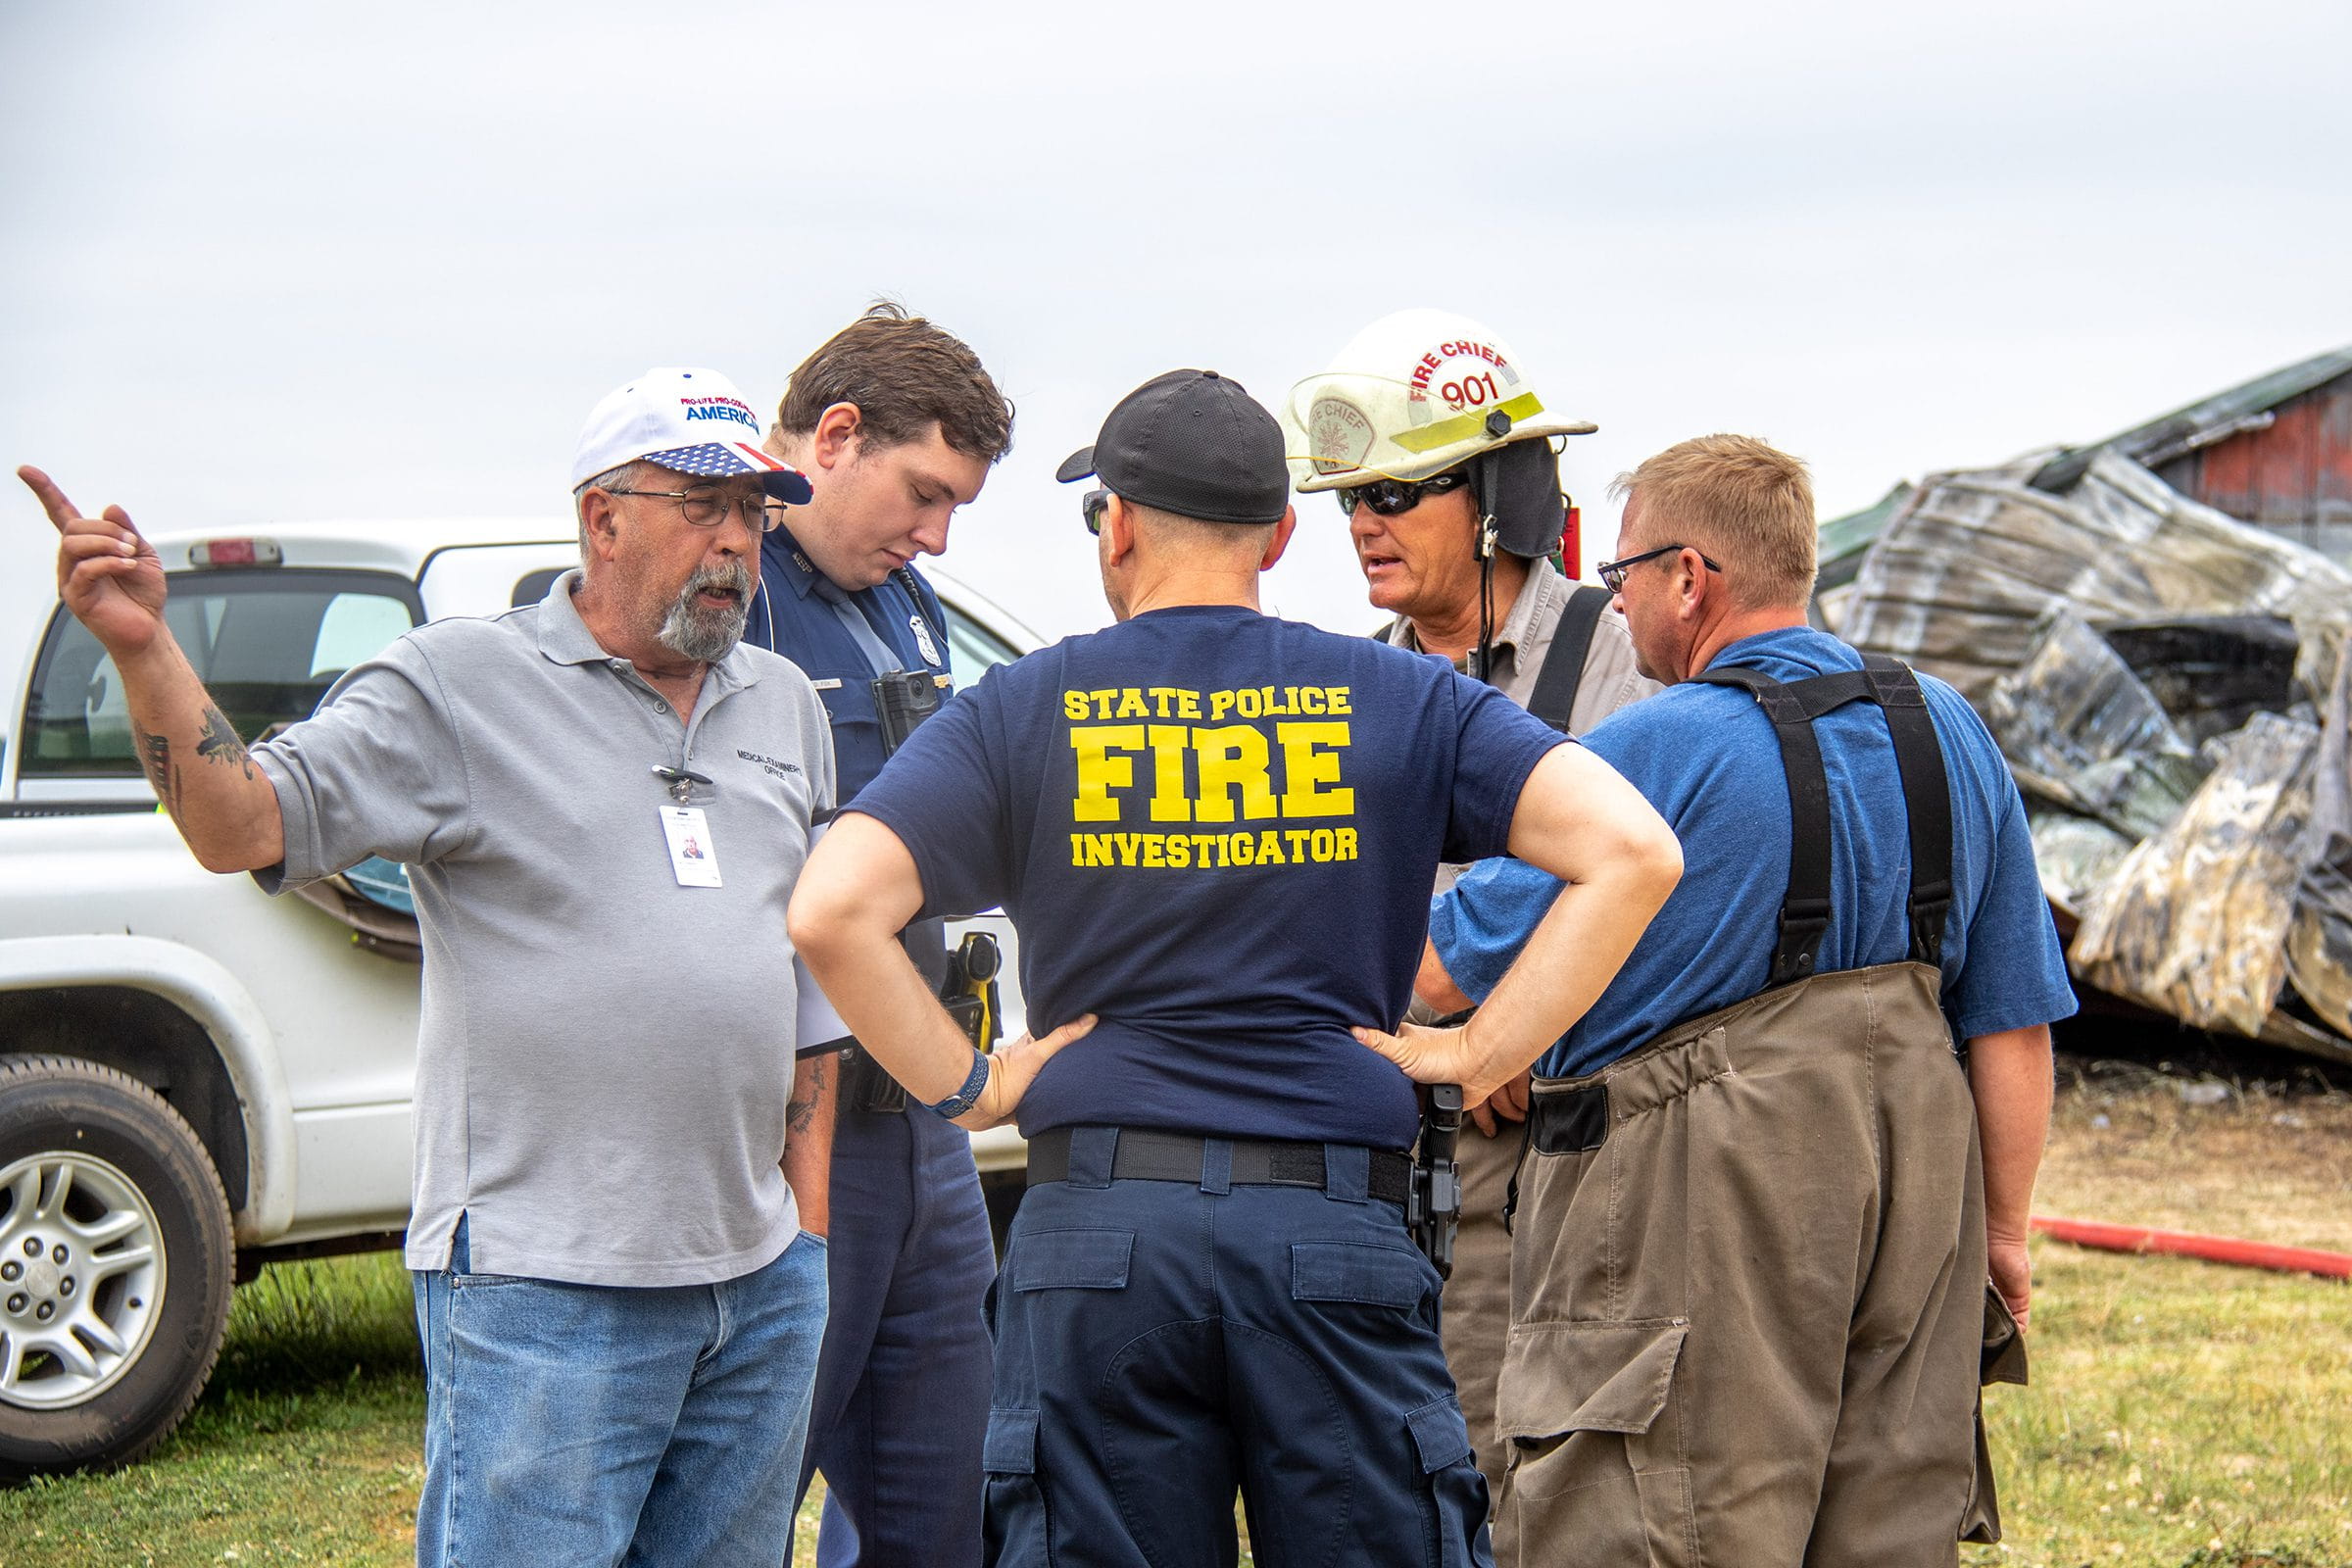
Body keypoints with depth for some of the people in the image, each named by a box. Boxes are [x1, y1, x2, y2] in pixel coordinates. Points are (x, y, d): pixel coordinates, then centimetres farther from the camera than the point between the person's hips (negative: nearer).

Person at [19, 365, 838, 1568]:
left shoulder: (785, 707, 15)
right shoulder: (459, 687, -4)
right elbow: (243, 826, -12)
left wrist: (811, 1202, 16)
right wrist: (143, 650, -27)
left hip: (760, 1285, 6)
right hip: (546, 1287, -6)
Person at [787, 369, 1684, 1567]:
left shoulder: (1022, 711, 5)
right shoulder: (1402, 702, 7)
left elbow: (832, 909, -8)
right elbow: (1631, 852, -6)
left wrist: (968, 1088, 2)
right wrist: (1479, 1053, -1)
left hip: (1095, 1231, 0)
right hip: (1337, 1237, 0)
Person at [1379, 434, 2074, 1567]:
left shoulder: (1646, 756, -12)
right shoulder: (1949, 734, 7)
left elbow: (1451, 968, -3)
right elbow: (2012, 1019, 9)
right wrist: (2002, 1224, 17)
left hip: (1698, 1225, -6)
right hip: (1911, 1215, 7)